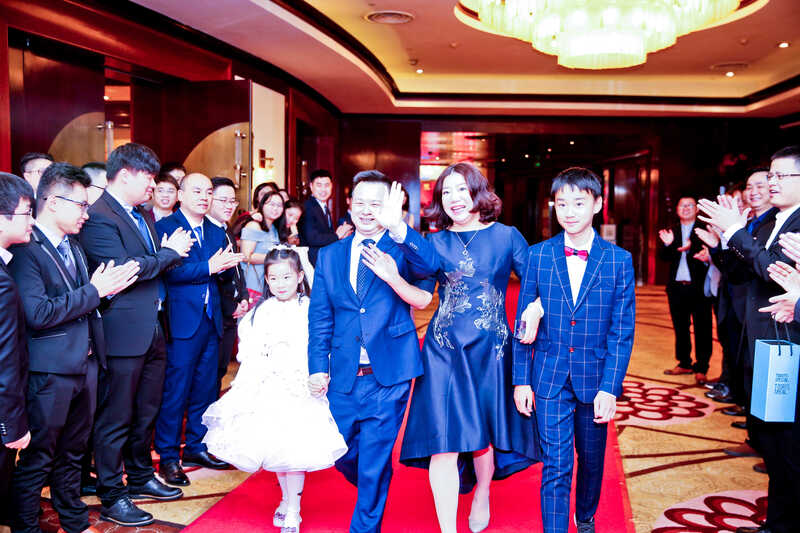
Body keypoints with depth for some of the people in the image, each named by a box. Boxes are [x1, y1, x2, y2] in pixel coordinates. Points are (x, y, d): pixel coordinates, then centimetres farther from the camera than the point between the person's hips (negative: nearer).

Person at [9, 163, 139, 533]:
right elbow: (37, 313, -24)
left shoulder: (72, 245, 13)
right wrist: (93, 291, -19)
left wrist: (109, 287, -4)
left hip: (85, 364, 8)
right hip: (50, 371, -8)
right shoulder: (25, 249, -15)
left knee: (72, 451, 21)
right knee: (37, 458, 7)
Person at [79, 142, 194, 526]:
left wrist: (169, 252, -2)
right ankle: (111, 498, 17)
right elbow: (125, 268, -24)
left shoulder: (142, 215, 15)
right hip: (124, 333, -9)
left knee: (146, 411, 20)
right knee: (116, 419, 3)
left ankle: (141, 477, 37)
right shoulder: (98, 217, -15)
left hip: (153, 329, 9)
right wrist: (170, 252, -12)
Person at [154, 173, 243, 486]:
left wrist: (227, 267, -10)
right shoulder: (165, 227, -5)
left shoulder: (216, 232, 15)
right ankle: (168, 457, 13)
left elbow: (225, 275, 12)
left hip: (211, 320, 7)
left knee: (205, 388, 13)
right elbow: (168, 271, -17)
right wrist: (208, 267, -21)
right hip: (182, 320, -6)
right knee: (175, 390, 0)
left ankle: (196, 448, 28)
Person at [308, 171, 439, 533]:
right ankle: (374, 491, 48)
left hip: (388, 375, -3)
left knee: (375, 461, 5)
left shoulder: (401, 248, 0)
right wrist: (318, 367, 0)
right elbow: (319, 317, 8)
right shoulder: (329, 256, 9)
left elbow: (430, 265, -24)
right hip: (343, 378, 4)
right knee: (342, 455, 17)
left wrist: (397, 226, -38)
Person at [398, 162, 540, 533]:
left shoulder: (506, 237, 2)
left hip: (490, 349, 0)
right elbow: (421, 297, -4)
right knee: (443, 441, -4)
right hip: (444, 350, 0)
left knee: (483, 432, 14)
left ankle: (482, 496, 44)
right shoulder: (436, 243, 5)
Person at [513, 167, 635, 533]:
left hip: (595, 377, 1)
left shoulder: (619, 260, -3)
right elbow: (523, 324, 1)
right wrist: (521, 379, -1)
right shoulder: (538, 255, -2)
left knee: (591, 458, 18)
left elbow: (622, 331, -4)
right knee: (555, 465, -1)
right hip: (550, 377, -1)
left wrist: (609, 387, -10)